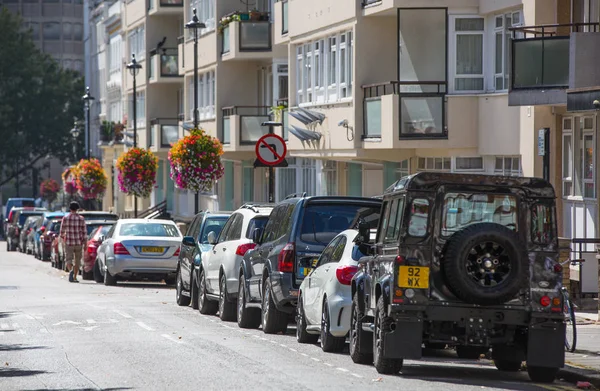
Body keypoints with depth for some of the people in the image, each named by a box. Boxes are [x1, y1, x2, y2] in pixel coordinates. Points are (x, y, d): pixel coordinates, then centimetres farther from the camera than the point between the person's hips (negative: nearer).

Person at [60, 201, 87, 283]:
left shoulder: (65, 218, -3)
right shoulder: (81, 219, -3)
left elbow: (62, 230, 6)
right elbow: (84, 232, -3)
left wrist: (62, 237, 27)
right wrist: (85, 244, 3)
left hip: (68, 242, -1)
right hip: (79, 242, 1)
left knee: (69, 259, 1)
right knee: (77, 260, 15)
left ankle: (71, 270, -29)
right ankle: (74, 277, 17)